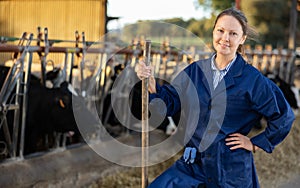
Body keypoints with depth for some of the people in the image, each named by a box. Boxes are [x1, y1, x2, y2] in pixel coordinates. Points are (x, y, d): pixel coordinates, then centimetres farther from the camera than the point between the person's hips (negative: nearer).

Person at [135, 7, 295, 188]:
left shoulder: (253, 80, -7)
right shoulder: (195, 71, 5)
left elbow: (284, 116, -2)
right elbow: (169, 103, 7)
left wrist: (255, 144, -2)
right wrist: (151, 83, -9)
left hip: (231, 170, -3)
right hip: (193, 164, 3)